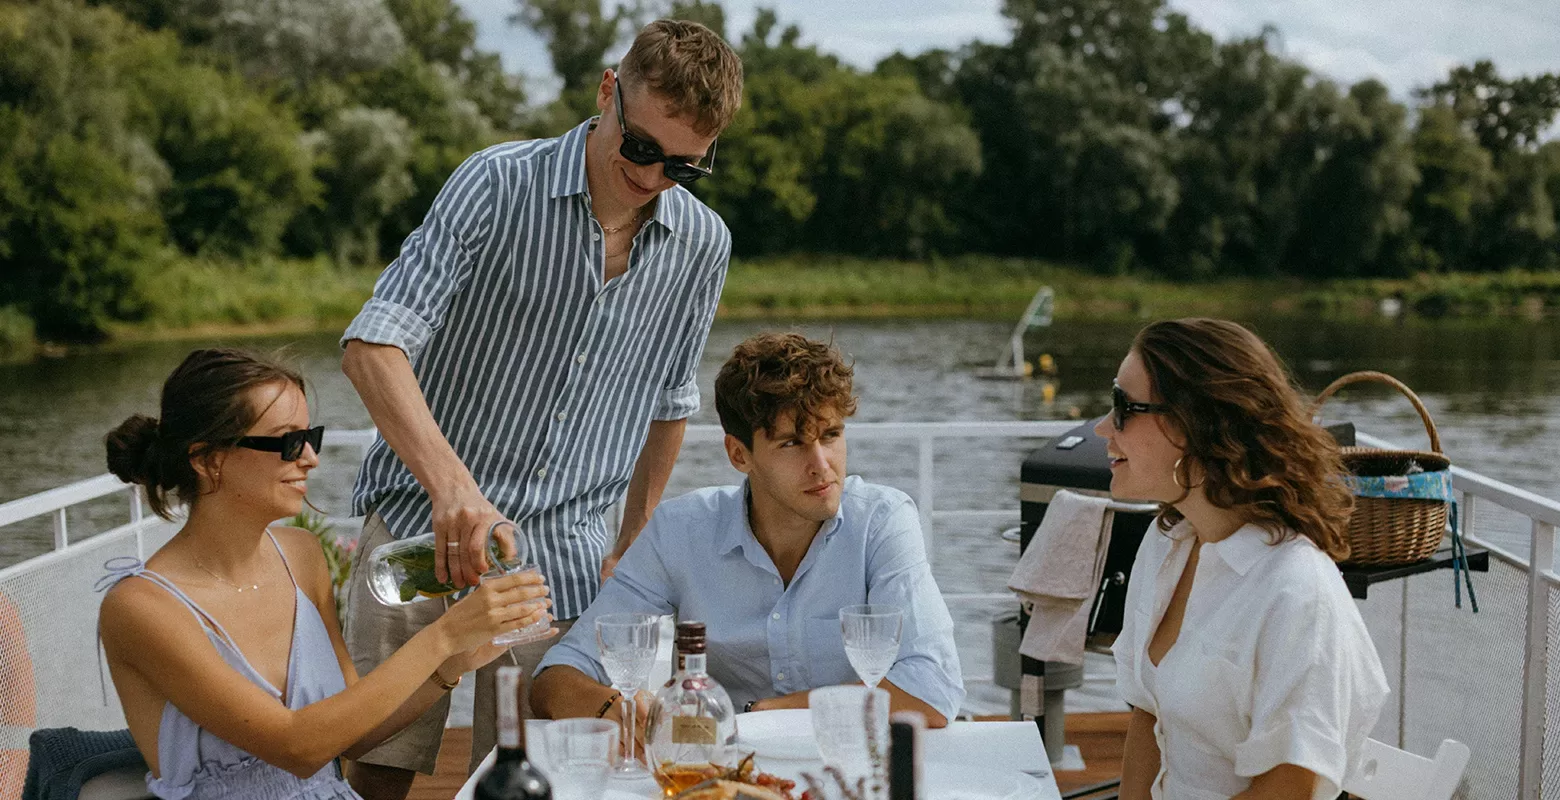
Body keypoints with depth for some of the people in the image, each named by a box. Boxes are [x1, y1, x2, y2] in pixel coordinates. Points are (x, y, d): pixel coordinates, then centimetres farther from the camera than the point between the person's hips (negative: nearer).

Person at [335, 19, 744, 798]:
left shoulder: (703, 245, 3)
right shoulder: (499, 184, -10)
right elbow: (373, 344, -20)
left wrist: (632, 548, 18)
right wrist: (451, 482, -34)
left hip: (564, 558, 3)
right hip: (425, 525, -3)